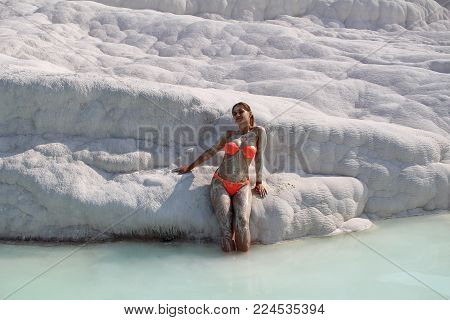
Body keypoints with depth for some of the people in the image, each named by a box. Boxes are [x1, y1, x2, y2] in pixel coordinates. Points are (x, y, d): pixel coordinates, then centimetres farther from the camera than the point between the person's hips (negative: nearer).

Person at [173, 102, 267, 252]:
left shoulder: (259, 132, 4)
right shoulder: (229, 134, 11)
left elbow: (259, 157, 6)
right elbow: (211, 151, 18)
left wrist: (259, 182, 9)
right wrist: (190, 167, 23)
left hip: (242, 186, -1)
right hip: (220, 183, 1)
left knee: (242, 222, -27)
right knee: (226, 228, -20)